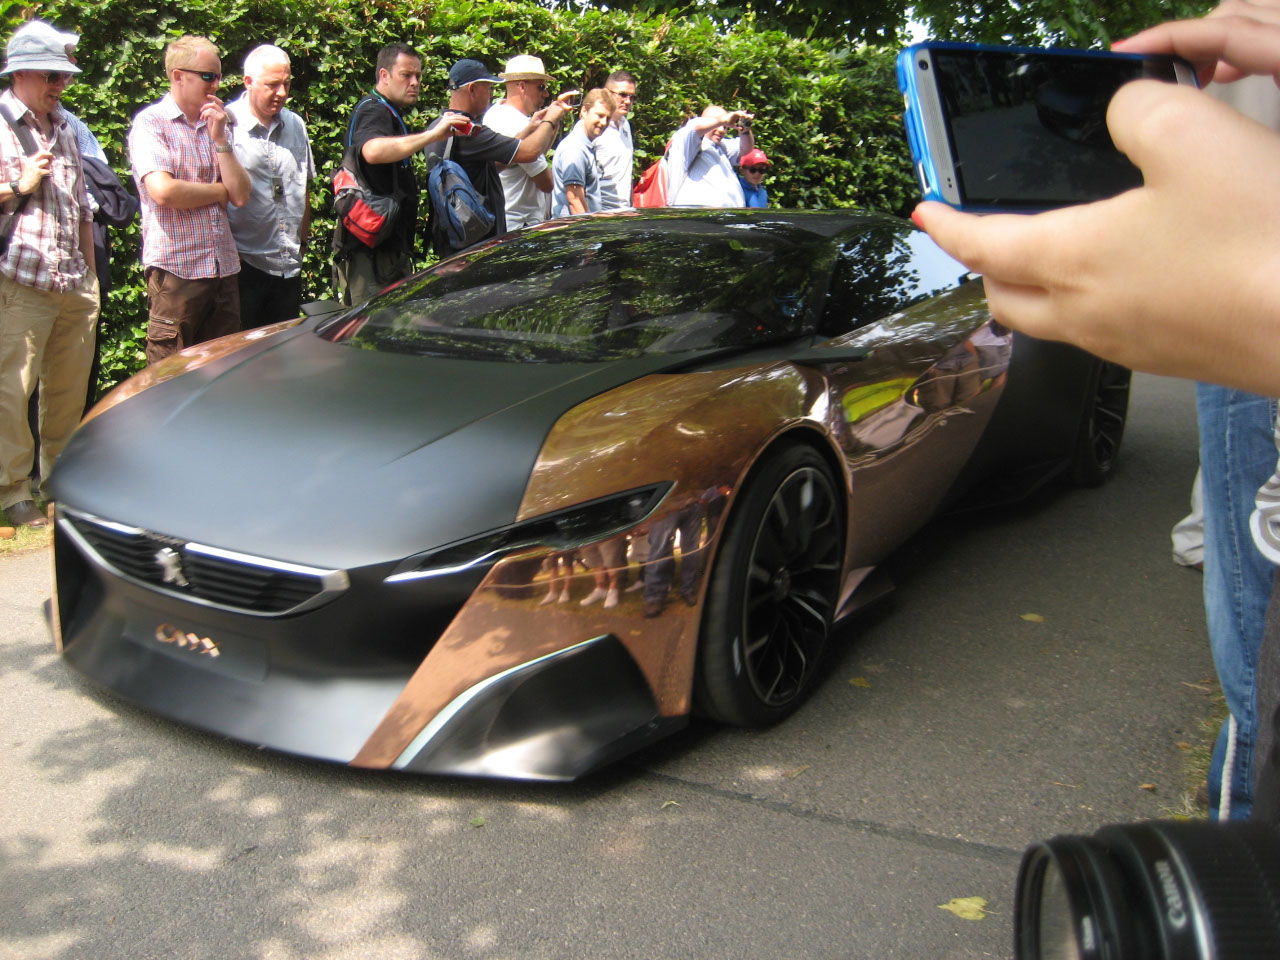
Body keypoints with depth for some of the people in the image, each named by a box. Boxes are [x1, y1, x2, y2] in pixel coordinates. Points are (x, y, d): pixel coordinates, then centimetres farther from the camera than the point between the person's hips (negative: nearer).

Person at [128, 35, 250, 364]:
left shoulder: (217, 125, 16)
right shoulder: (151, 123, -2)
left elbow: (241, 196, 6)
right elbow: (163, 190, -18)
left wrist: (220, 138, -3)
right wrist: (220, 191, -3)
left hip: (224, 267, 6)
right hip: (177, 269, -6)